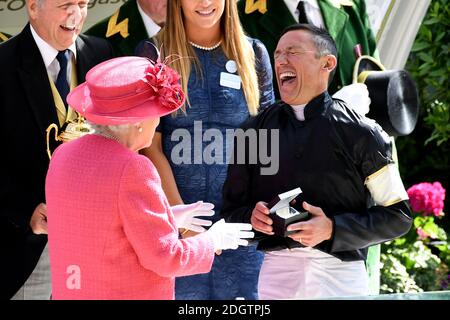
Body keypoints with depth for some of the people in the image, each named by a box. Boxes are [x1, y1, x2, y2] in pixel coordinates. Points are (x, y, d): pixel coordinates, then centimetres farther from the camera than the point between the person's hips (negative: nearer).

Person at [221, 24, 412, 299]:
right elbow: (231, 210, 13)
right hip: (276, 273, 2)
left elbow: (398, 216, -2)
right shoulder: (255, 132, 7)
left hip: (341, 275, -2)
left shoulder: (360, 133, -2)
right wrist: (252, 217, -10)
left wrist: (333, 229, -14)